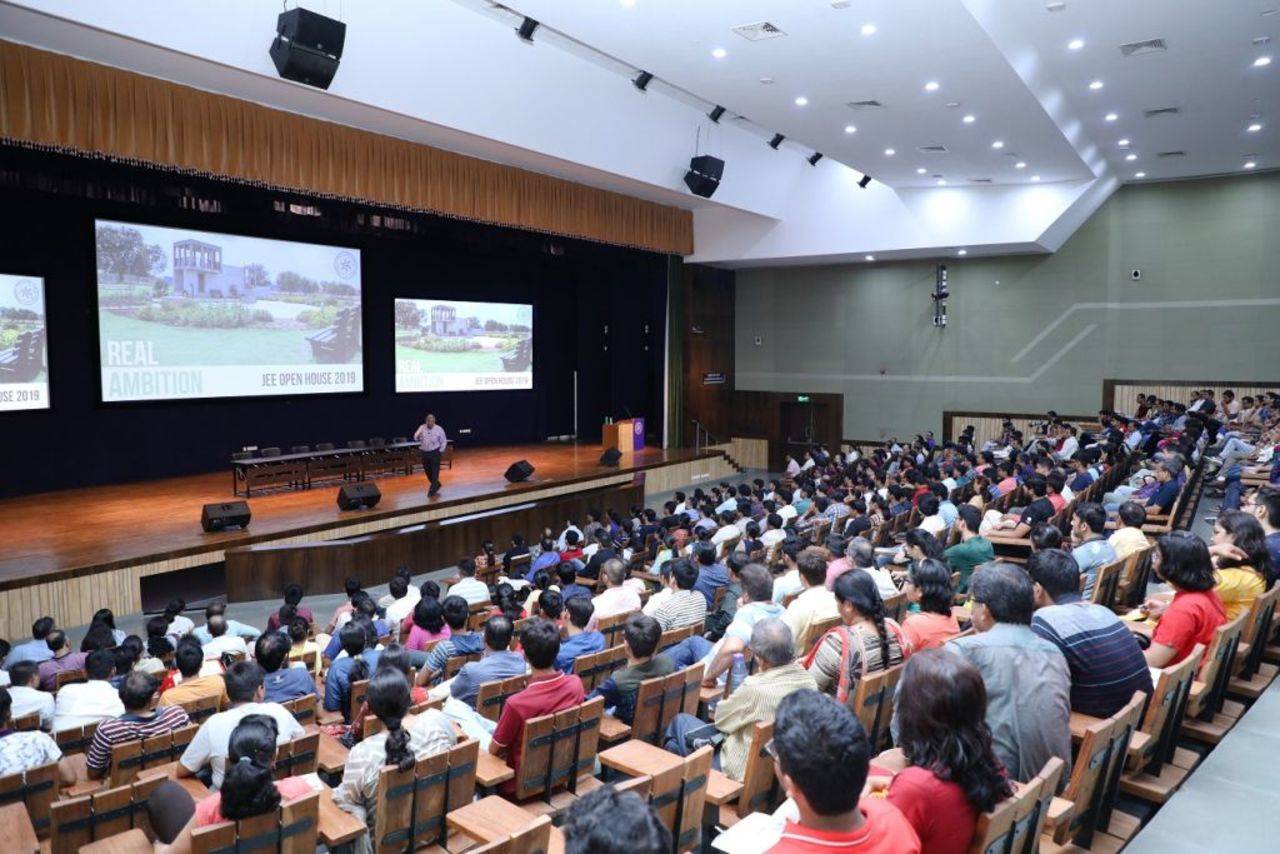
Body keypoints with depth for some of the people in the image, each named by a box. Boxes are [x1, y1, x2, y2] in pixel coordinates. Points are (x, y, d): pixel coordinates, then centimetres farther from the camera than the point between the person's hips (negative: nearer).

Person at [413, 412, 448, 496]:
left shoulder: (439, 429, -6)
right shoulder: (422, 428, 1)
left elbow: (444, 441, 1)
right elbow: (415, 438, -2)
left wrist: (440, 451, -5)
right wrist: (418, 435, -24)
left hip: (435, 453, -4)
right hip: (424, 453, 4)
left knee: (435, 472, -5)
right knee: (427, 471, 12)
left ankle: (432, 490, 1)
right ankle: (436, 485, 33)